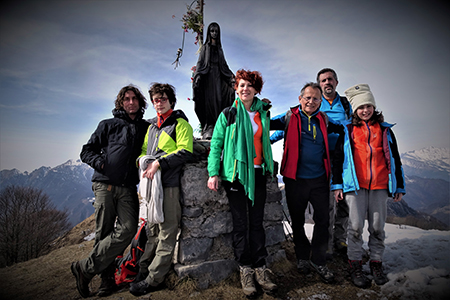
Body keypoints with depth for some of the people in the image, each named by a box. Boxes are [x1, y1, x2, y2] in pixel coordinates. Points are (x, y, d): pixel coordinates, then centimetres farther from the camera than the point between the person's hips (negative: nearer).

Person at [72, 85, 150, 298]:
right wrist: (101, 164, -7)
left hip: (128, 188, 1)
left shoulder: (146, 127, 17)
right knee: (104, 233, -1)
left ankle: (85, 268, 0)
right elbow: (86, 152, 12)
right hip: (105, 185, -1)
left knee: (127, 230, -13)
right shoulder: (108, 125, 12)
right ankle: (107, 278, 15)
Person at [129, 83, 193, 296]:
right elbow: (144, 149, 24)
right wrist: (142, 160, 2)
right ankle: (143, 271, 24)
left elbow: (185, 152, -13)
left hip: (169, 184, -7)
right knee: (152, 231, 15)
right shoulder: (151, 125, 21)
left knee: (166, 233, -1)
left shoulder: (180, 123, -2)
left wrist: (159, 162, -18)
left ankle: (153, 279, 6)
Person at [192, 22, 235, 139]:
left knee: (219, 100, -7)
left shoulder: (219, 48, 20)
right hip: (208, 76, -3)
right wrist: (198, 77, -12)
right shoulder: (205, 47, 10)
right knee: (209, 100, -12)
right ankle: (208, 129, -14)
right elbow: (200, 63, 2)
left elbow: (224, 64, 19)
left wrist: (231, 76, 7)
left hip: (218, 76, 4)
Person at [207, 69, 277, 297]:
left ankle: (260, 267, 17)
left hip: (258, 172, 3)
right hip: (236, 172, -3)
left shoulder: (263, 113, 12)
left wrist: (268, 166, 16)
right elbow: (216, 144, -2)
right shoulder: (228, 114, 0)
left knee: (257, 221, 7)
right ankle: (245, 270, 16)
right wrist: (213, 172, -10)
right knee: (240, 222, 3)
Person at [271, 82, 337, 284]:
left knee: (323, 220, 4)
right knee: (297, 221, 12)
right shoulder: (290, 117, -1)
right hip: (295, 179, -2)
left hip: (319, 179, 3)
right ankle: (302, 257, 32)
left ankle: (318, 261, 21)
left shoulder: (323, 120, 9)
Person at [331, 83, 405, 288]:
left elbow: (395, 158, 17)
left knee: (377, 227, 7)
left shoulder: (385, 130, 14)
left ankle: (376, 263, 23)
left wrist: (399, 186, 13)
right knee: (356, 226, 0)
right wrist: (337, 185, 1)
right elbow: (338, 157, 6)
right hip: (355, 185, -2)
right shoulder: (348, 130, 7)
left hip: (380, 186, 2)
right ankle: (355, 265, 13)